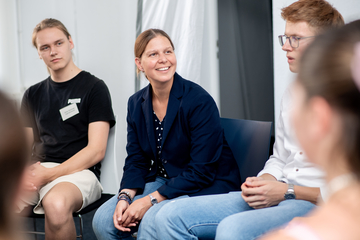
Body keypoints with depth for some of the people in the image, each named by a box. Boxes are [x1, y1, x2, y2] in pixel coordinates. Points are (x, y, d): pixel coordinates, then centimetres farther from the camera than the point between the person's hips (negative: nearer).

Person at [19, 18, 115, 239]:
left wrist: (48, 175, -15)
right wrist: (23, 171, -5)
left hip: (79, 171, -4)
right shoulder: (33, 95, 21)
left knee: (56, 204, -40)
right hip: (36, 171, 4)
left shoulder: (94, 88, 4)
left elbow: (96, 150, -4)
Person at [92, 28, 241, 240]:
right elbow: (136, 161, 7)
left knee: (152, 220, -31)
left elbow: (201, 171, -19)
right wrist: (125, 197, -14)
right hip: (162, 182, 6)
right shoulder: (136, 104, 3)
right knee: (103, 219, -11)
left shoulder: (200, 101, -17)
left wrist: (150, 200, -22)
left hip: (206, 186, -6)